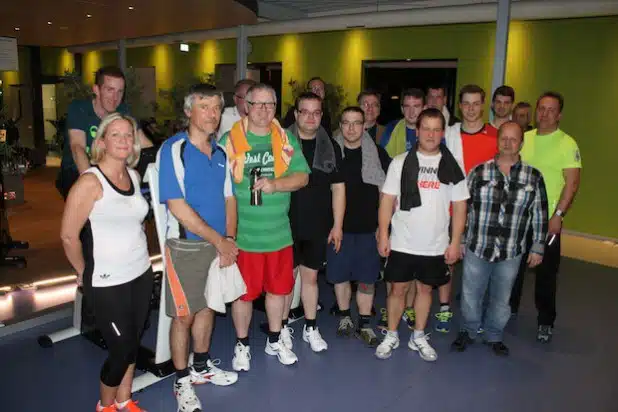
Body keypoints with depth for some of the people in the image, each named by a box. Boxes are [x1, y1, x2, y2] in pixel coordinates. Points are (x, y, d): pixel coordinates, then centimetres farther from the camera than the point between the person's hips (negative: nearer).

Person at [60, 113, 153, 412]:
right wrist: (84, 274, -2)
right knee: (121, 349, 4)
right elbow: (69, 236, -13)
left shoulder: (134, 176, 4)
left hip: (141, 274, 6)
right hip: (108, 283, -6)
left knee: (133, 343, 16)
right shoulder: (90, 182, -16)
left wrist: (138, 254, 10)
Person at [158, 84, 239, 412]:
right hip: (186, 246, -6)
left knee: (207, 308, 18)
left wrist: (230, 240, -3)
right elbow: (177, 207, -19)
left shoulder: (220, 151, 7)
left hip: (218, 245, 6)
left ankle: (202, 366, 37)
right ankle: (182, 381, 24)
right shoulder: (173, 149, -13)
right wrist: (219, 240, -15)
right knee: (184, 315, 6)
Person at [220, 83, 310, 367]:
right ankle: (242, 345, 30)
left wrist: (275, 184, -20)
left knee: (278, 288, 16)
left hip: (279, 231, 3)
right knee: (244, 291, 9)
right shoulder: (230, 139, -4)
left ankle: (275, 341, 36)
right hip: (242, 233, -3)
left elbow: (302, 177, -1)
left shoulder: (286, 139, 3)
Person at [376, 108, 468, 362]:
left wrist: (455, 243, -2)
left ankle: (418, 337, 29)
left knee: (425, 288, 13)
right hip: (402, 243, -1)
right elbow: (387, 201, -2)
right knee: (398, 288, 7)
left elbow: (459, 207, 3)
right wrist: (383, 235, -7)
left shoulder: (452, 167, 1)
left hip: (436, 246, 1)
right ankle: (391, 336, 24)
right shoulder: (400, 162, -2)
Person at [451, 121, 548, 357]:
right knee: (471, 295, 12)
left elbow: (540, 216, 4)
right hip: (477, 249, 0)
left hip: (511, 253, 1)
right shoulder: (478, 172, -3)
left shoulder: (534, 177, -1)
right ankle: (468, 332, 35)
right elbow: (463, 207, 2)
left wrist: (538, 248, 4)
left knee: (501, 298, 16)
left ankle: (494, 336, 37)